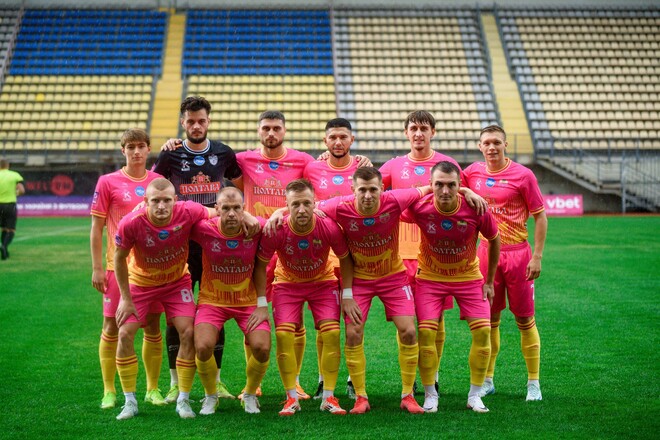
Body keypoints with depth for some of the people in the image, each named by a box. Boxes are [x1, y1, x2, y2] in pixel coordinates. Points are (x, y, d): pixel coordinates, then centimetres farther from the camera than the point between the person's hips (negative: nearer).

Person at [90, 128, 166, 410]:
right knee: (112, 327, 2)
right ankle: (109, 391, 12)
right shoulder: (108, 182, -1)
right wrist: (97, 268, -5)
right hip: (118, 266, -2)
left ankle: (152, 389, 17)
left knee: (152, 327, 6)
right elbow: (97, 227, 0)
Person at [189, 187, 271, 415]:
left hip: (248, 300, 1)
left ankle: (250, 395, 14)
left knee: (262, 348, -16)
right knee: (203, 347, -21)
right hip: (212, 300, -1)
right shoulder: (204, 229, -19)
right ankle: (210, 397, 8)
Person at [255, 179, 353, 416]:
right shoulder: (276, 231, -28)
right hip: (287, 283, 0)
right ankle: (292, 398, -2)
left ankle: (328, 397, 1)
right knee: (284, 334, -16)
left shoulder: (329, 227, -28)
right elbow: (260, 266, -13)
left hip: (323, 282, 0)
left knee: (331, 334, -13)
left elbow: (345, 260, -10)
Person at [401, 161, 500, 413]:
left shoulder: (476, 210, -22)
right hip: (430, 277, -1)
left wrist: (489, 282, 1)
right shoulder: (419, 209, -23)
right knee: (426, 332, -12)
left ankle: (474, 395, 8)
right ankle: (430, 395, 4)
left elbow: (494, 240, -3)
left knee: (483, 331, -8)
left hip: (469, 277, 1)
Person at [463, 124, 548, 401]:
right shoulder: (472, 172, 3)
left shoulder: (522, 175, -6)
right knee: (489, 319, 9)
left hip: (517, 252, -3)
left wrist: (537, 257, -8)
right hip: (486, 252, 3)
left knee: (525, 319, 2)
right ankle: (487, 380, 19)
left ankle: (533, 383, 10)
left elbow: (540, 216, -4)